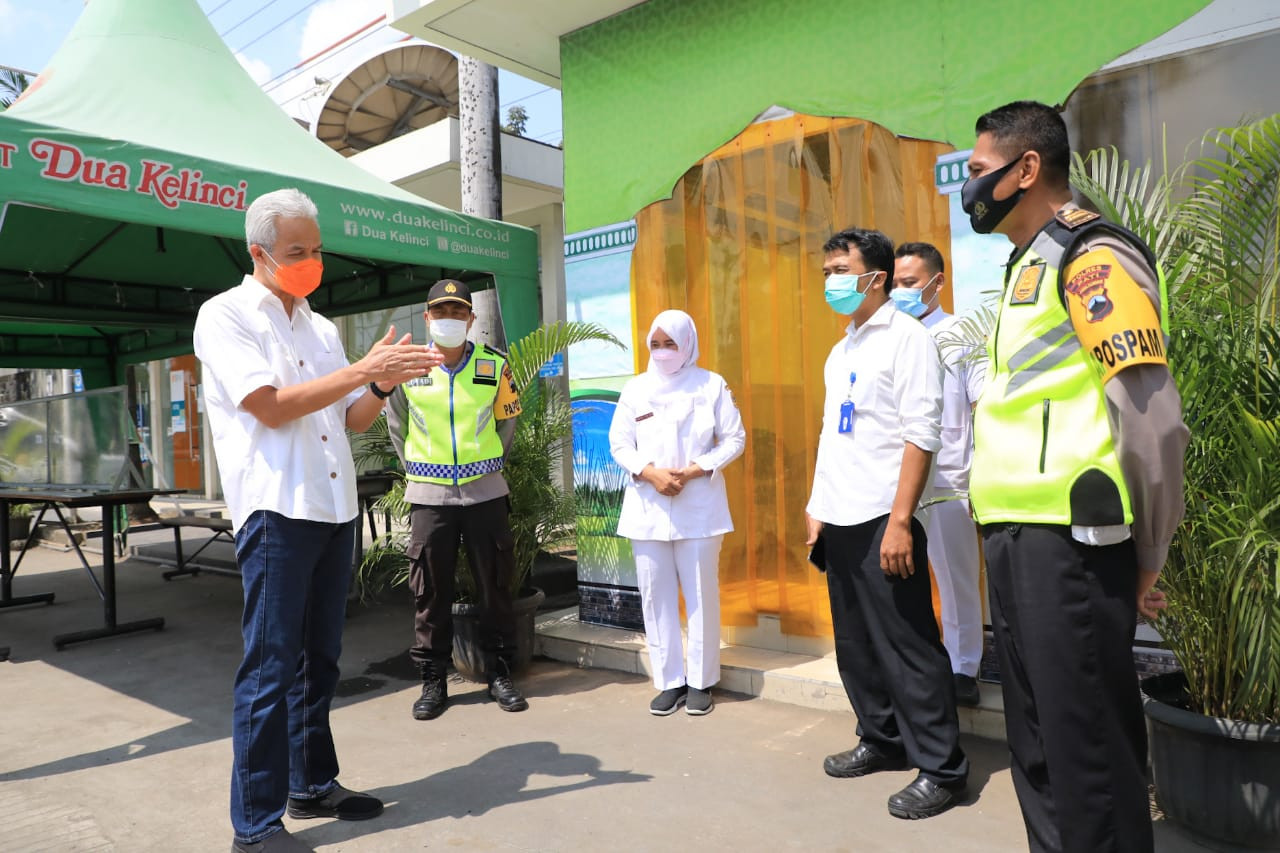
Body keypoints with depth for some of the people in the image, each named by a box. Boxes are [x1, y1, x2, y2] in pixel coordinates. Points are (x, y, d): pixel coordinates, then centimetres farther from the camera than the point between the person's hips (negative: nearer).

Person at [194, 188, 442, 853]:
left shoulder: (320, 327, 17)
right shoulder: (225, 315, -3)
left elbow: (356, 419, 16)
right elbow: (271, 407, -15)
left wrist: (383, 382, -4)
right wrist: (363, 368, -15)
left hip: (336, 508, 7)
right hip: (276, 510, -7)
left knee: (318, 659, 15)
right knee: (271, 667, -3)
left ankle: (313, 785, 28)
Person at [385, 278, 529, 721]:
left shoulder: (494, 365, -1)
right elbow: (398, 427, 12)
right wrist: (415, 467, 12)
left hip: (485, 492, 0)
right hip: (429, 495, 0)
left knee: (495, 586, 6)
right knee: (430, 592, 5)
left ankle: (499, 673, 20)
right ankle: (433, 680, 18)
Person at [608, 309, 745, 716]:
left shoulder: (712, 385, 2)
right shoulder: (636, 388, 7)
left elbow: (734, 439, 1)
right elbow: (619, 443, 6)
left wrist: (695, 470, -12)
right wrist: (649, 472, -12)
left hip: (699, 508, -2)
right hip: (647, 508, 2)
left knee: (701, 595, 3)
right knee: (656, 596, 5)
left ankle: (701, 682, 18)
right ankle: (670, 681, 17)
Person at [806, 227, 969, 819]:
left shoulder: (906, 337, -6)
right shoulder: (841, 351, 17)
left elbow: (921, 434, -14)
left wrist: (898, 521, -19)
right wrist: (817, 508, 14)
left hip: (881, 520, -8)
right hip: (839, 523, 8)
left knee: (907, 647, -2)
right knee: (856, 645, 15)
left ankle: (940, 769, 10)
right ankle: (882, 741, 31)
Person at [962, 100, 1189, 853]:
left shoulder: (1090, 257, -9)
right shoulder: (1031, 265, 19)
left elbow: (1153, 418, -15)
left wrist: (1146, 556, -9)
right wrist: (1005, 533, 15)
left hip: (1069, 538, -9)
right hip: (1020, 536, 9)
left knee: (1087, 742, 0)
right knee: (1038, 736, 17)